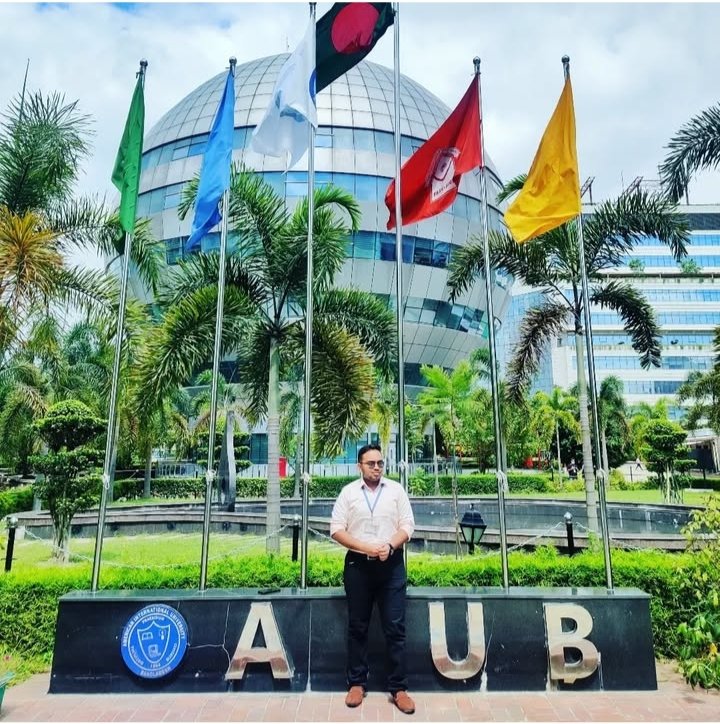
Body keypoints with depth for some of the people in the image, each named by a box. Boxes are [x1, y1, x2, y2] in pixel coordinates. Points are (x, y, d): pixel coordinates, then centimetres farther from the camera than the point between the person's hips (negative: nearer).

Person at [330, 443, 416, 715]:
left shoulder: (396, 490, 1)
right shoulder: (348, 492, 0)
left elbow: (407, 526, 0)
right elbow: (336, 530, -3)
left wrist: (389, 546, -18)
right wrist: (366, 548, -15)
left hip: (391, 565, 0)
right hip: (357, 565, 0)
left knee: (395, 628, 2)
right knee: (357, 627, 10)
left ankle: (399, 688, 13)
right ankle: (357, 683, 24)